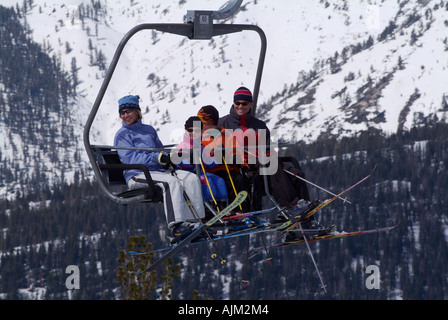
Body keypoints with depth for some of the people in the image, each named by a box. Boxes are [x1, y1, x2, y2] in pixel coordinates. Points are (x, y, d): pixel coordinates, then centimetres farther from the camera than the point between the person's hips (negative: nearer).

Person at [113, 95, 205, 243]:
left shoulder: (149, 130, 24)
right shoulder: (122, 135, 4)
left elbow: (160, 150, 28)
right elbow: (130, 158, -9)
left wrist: (167, 159, 2)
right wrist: (157, 158, -20)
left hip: (158, 171, 6)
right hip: (137, 176, -6)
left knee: (191, 178, -18)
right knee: (171, 181, -34)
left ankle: (199, 220, -26)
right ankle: (177, 227, -44)